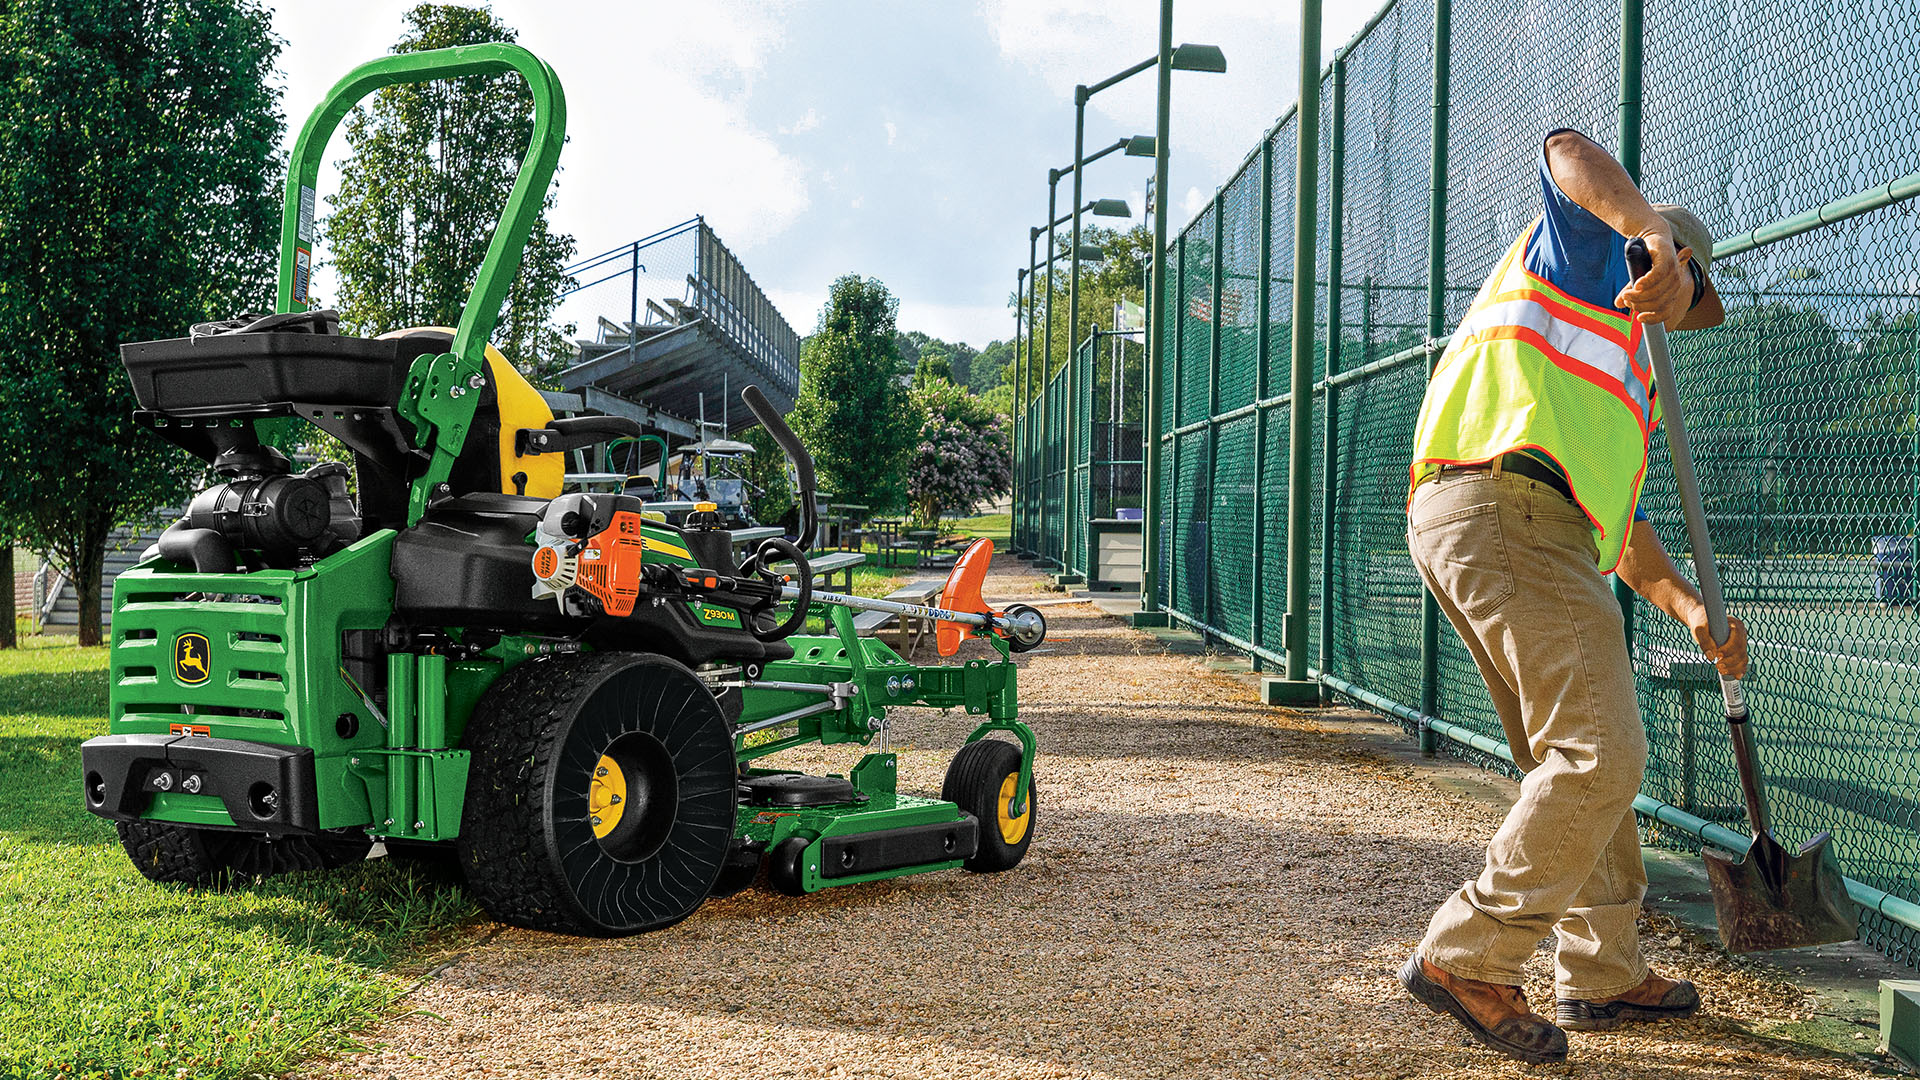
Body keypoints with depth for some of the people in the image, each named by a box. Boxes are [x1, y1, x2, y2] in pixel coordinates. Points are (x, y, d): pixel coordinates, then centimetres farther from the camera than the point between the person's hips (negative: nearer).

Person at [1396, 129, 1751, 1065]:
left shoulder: (1627, 375, 36)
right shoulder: (1583, 251, 13)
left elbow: (1623, 528, 33)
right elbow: (1571, 154, -11)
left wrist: (1692, 610, 21)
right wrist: (1656, 231, -27)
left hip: (1536, 533, 10)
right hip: (1504, 505, -10)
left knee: (1576, 763, 16)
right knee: (1601, 753, -16)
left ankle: (1602, 973, 26)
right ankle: (1468, 957, -12)